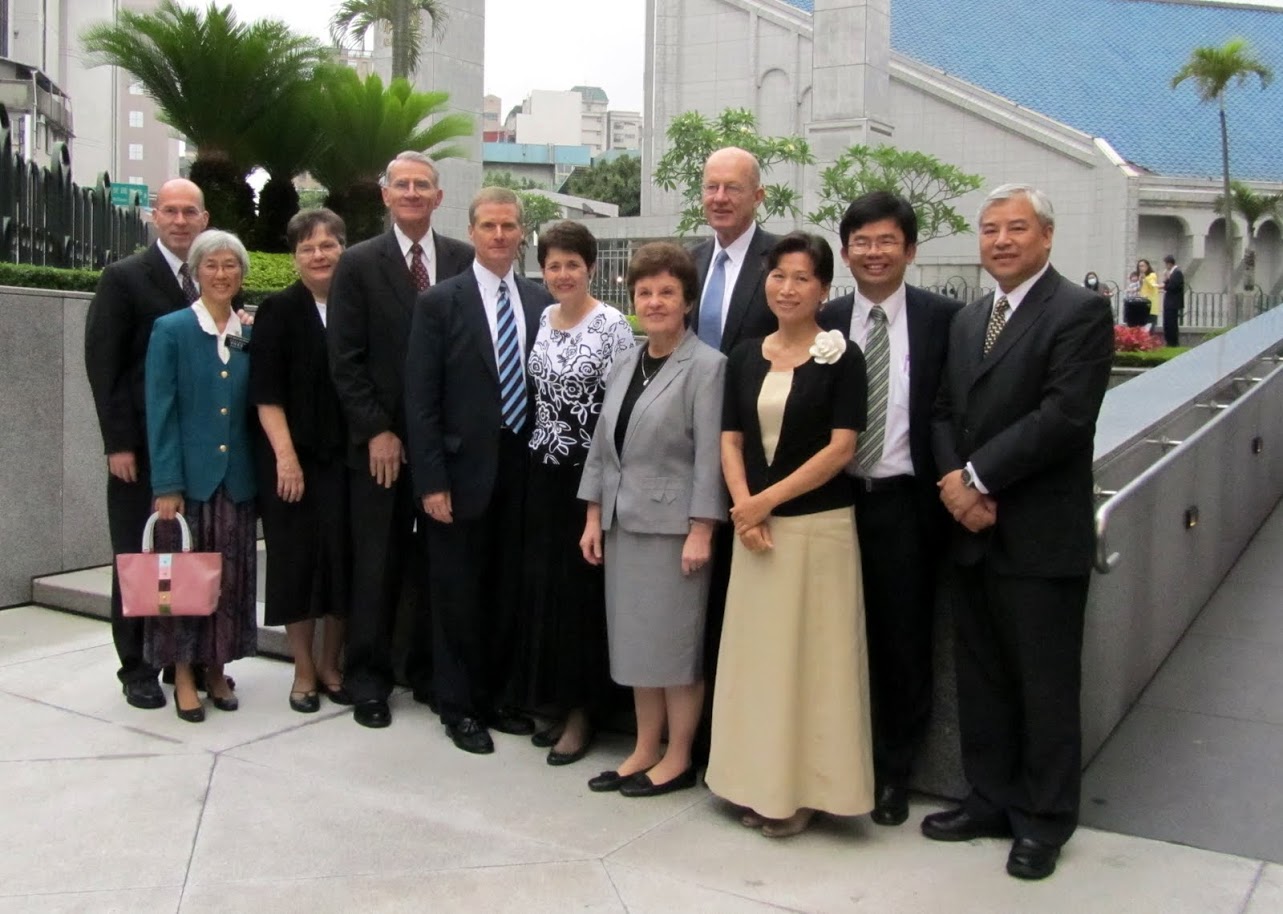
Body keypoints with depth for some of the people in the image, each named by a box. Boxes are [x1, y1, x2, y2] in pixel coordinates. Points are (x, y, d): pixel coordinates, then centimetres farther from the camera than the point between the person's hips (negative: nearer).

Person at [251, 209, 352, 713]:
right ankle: (304, 671, 17)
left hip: (347, 458, 2)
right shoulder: (278, 310, 0)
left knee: (344, 557, 6)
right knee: (298, 558, 4)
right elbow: (266, 392, -6)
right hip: (293, 458, -2)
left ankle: (331, 665, 21)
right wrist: (285, 455, -14)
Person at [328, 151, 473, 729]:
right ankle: (368, 680, 19)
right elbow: (345, 360, -2)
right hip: (381, 441, -1)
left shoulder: (464, 261, 6)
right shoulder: (359, 264, 1)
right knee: (377, 565, 7)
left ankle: (430, 673, 23)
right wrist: (377, 431, -8)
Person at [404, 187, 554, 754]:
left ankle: (494, 697, 28)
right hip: (464, 472, -3)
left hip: (522, 472, 3)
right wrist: (431, 480, -11)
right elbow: (421, 400, -6)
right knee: (459, 595, 7)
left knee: (508, 592, 11)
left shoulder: (541, 302, 7)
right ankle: (459, 707, 21)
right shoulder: (440, 302, -3)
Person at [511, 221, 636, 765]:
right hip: (544, 470, 6)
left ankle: (582, 713, 14)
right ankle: (558, 703, 23)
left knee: (582, 586, 0)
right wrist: (537, 448, 13)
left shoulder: (612, 326, -10)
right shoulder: (541, 321, 9)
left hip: (590, 472, -6)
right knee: (543, 584, 9)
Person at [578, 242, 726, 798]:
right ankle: (644, 750, 25)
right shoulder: (626, 364, 11)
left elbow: (710, 455, -14)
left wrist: (701, 532, -17)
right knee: (635, 638, 13)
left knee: (675, 641, 3)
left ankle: (677, 760, 16)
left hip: (674, 525, -7)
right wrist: (594, 516, 10)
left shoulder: (705, 366, -10)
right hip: (624, 522, 7)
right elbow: (603, 444, 13)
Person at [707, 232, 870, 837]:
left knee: (811, 652, 2)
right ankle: (760, 783, 22)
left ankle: (805, 787, 16)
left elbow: (841, 448, -11)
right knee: (758, 650, 10)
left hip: (818, 524, -4)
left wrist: (769, 499, -13)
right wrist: (743, 506, -9)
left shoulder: (841, 357, -5)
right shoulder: (746, 356, 9)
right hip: (754, 524, 5)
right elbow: (730, 440, 7)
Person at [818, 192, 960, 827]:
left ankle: (893, 775, 25)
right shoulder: (826, 323, 5)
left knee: (903, 643, 7)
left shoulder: (942, 318, -1)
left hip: (906, 502, -2)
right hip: (837, 500, 2)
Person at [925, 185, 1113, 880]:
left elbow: (1065, 416, -19)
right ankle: (991, 800, 30)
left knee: (1046, 685, 6)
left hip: (1041, 537, -7)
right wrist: (955, 481, -7)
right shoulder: (966, 320, 15)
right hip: (973, 531, 7)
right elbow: (944, 412, 11)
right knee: (981, 679, 15)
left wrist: (978, 476, -17)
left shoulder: (1080, 313, -8)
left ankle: (1044, 821, 21)